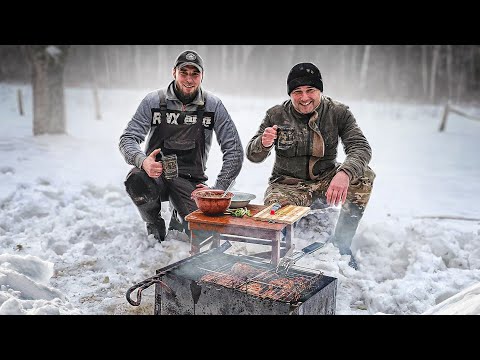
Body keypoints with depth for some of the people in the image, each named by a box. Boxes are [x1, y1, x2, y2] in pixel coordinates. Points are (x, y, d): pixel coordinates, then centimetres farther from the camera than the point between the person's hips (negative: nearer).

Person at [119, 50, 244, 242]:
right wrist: (143, 161, -31)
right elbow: (127, 139, -7)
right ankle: (154, 224, 0)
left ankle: (178, 218, 18)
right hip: (155, 172, 0)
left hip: (190, 180, 0)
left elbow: (234, 150, -3)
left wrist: (217, 189, -12)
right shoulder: (153, 101, -4)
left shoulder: (213, 105, -3)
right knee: (136, 180, -35)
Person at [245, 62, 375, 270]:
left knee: (364, 176, -25)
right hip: (288, 185, -2)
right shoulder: (276, 115, -6)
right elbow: (253, 156, -5)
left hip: (326, 181, 2)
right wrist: (263, 143, -32)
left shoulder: (338, 112, -6)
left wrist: (344, 174, -41)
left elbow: (360, 147, -18)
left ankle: (341, 243, -12)